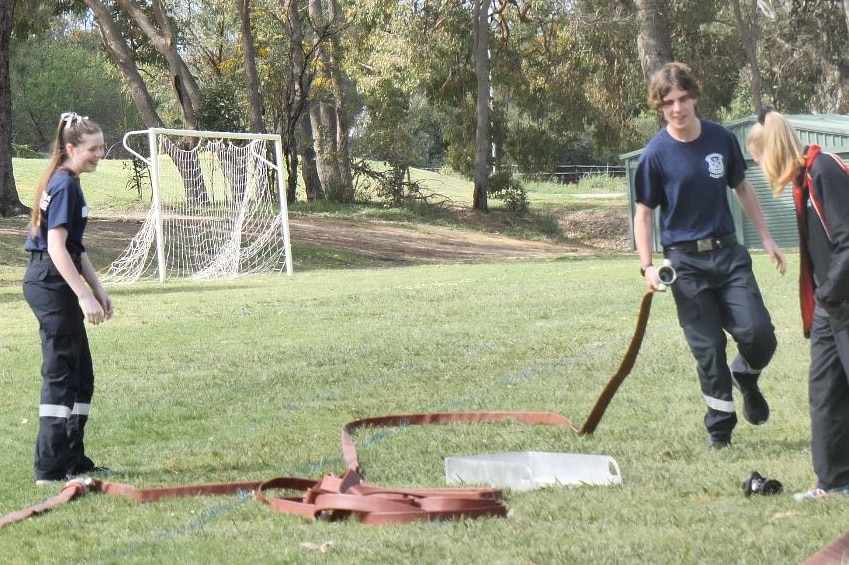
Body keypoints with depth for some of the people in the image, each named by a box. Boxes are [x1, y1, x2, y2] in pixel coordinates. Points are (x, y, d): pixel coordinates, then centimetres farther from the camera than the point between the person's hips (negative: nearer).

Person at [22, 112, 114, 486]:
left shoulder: (67, 183, 15)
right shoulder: (65, 185, -15)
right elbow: (57, 247, -21)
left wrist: (97, 289, 21)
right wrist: (84, 296, -23)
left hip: (52, 283, 10)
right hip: (51, 283, -10)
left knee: (80, 377, 15)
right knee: (60, 374, -8)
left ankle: (73, 459, 22)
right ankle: (50, 469, -6)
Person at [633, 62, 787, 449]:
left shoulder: (722, 140, 1)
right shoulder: (656, 155, -8)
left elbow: (742, 189, 14)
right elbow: (643, 214, -1)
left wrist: (766, 238, 12)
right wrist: (647, 266, -10)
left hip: (728, 252, 2)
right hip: (685, 261, -2)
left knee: (758, 334, -9)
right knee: (709, 348, -1)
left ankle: (746, 376, 25)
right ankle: (719, 427, 14)